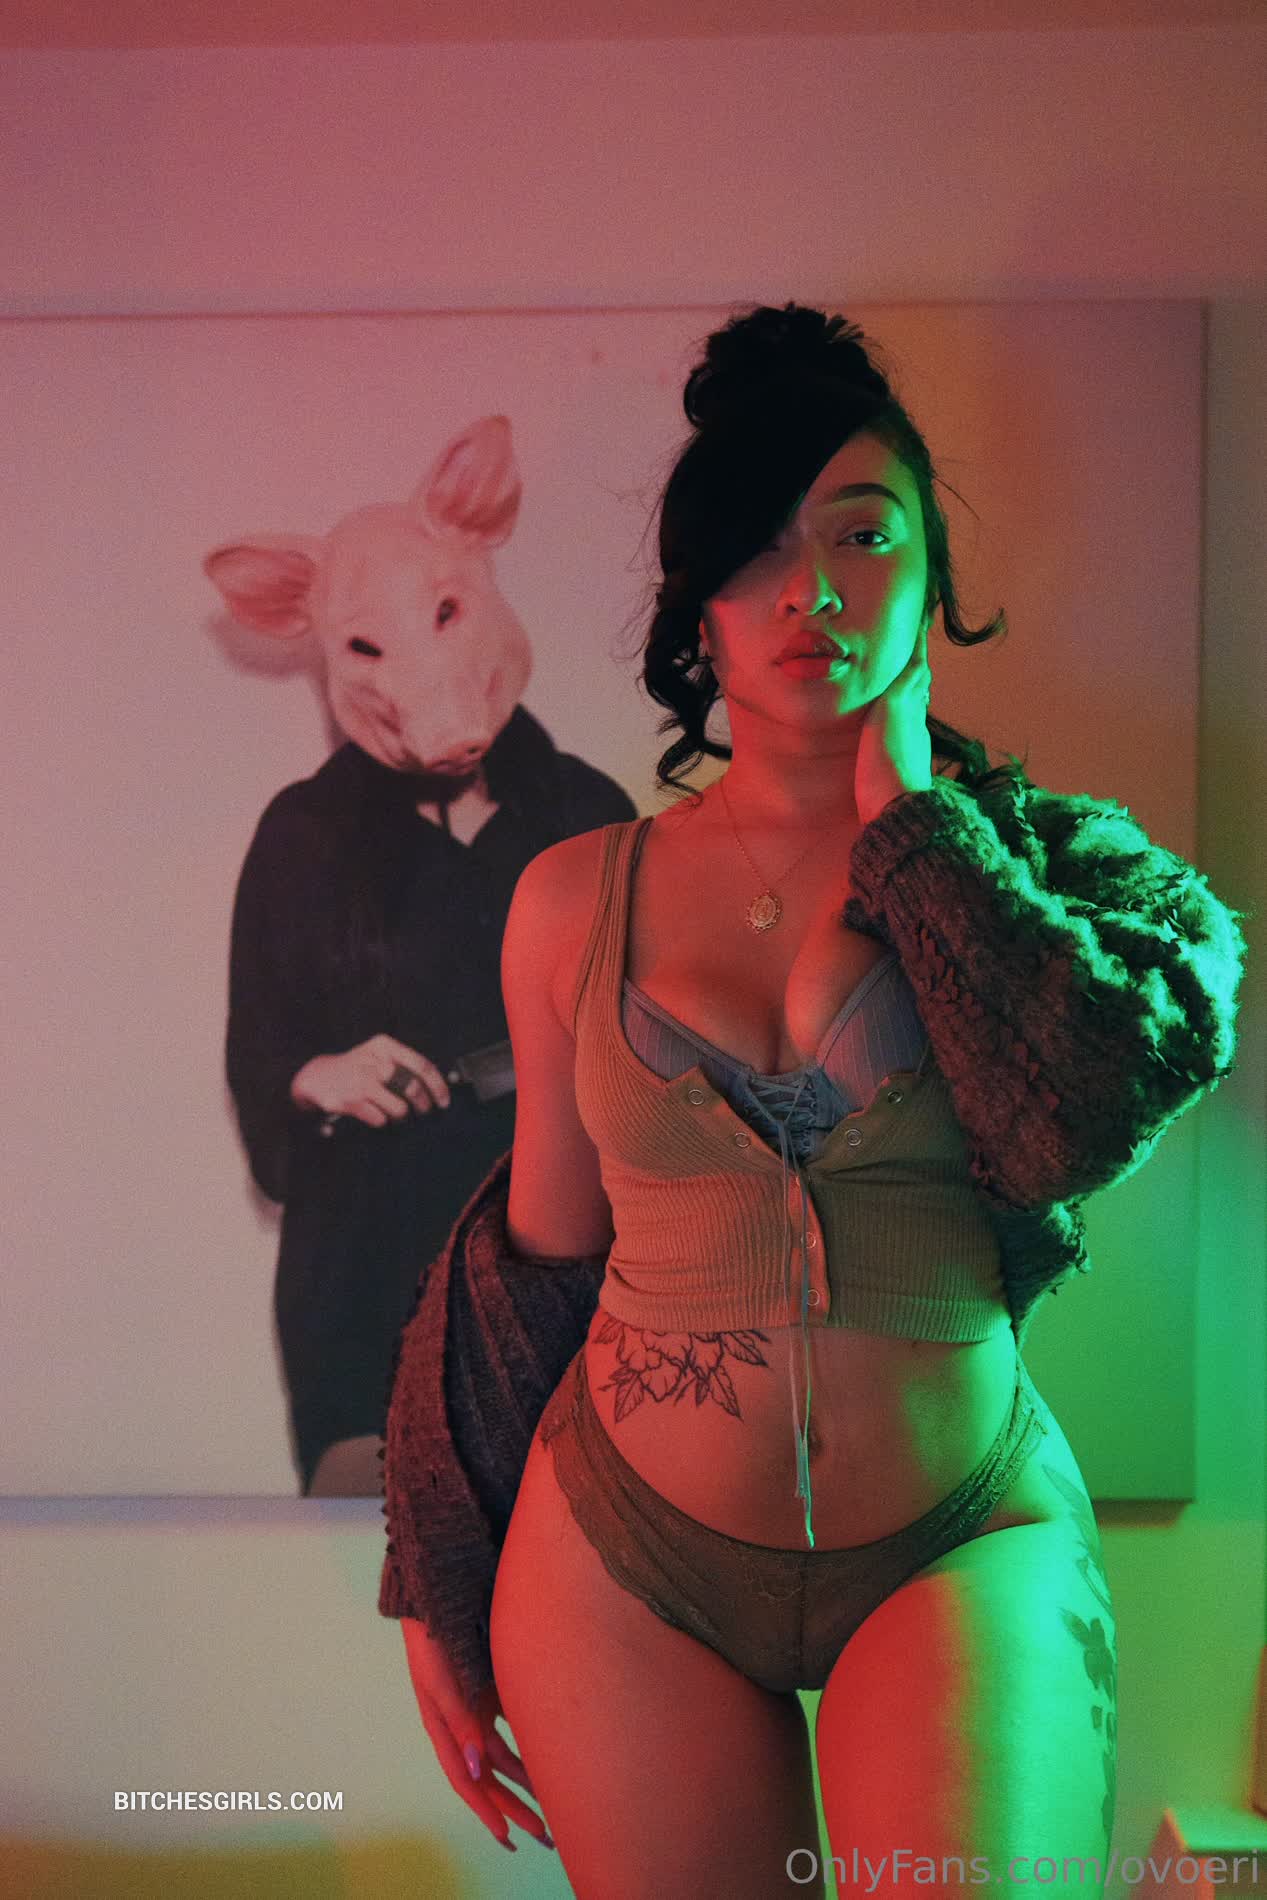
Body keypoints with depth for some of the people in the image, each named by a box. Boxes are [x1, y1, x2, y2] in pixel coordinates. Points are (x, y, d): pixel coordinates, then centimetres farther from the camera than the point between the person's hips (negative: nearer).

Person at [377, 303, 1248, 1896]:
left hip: (961, 1549, -1)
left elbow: (1079, 1125, -23)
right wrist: (440, 1591, 10)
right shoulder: (577, 900, 0)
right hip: (626, 1558, 2)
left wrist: (904, 811, -12)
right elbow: (538, 1262, 7)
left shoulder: (1039, 860, -2)